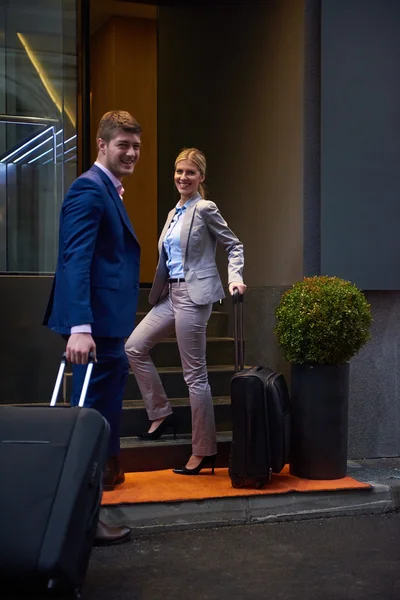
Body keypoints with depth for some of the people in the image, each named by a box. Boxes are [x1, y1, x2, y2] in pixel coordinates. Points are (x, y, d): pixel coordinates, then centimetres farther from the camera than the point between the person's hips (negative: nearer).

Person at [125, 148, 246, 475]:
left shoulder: (205, 209, -6)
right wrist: (159, 290, 17)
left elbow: (234, 245, -4)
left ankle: (204, 451, 4)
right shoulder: (174, 213, 17)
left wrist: (235, 277, -19)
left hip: (193, 295, -8)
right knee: (134, 347, 5)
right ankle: (161, 413, 19)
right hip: (170, 294, 9)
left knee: (195, 373, -5)